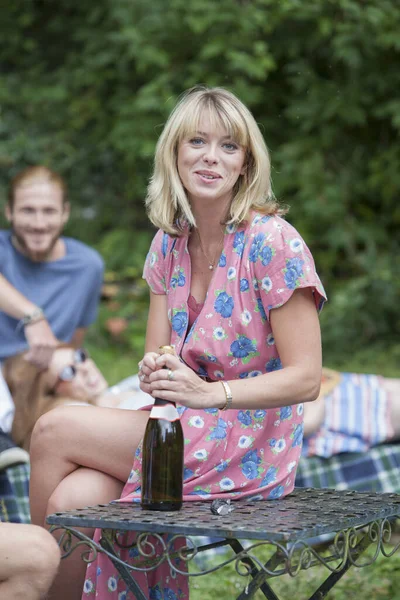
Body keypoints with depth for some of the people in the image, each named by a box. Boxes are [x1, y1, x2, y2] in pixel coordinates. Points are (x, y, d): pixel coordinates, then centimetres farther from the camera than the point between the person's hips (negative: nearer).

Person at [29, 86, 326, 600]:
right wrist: (154, 372, -15)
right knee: (71, 500, -24)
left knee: (54, 432, -16)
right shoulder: (169, 243, 8)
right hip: (185, 428, 5)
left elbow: (305, 378, -14)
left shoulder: (274, 242, -12)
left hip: (248, 451, -5)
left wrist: (207, 392, -27)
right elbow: (155, 357, 10)